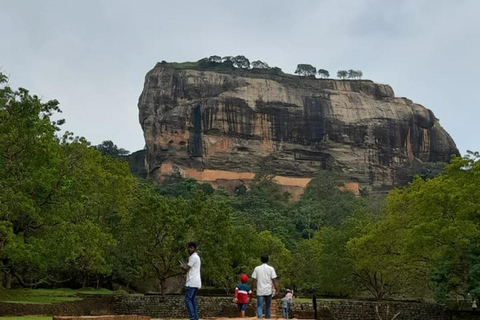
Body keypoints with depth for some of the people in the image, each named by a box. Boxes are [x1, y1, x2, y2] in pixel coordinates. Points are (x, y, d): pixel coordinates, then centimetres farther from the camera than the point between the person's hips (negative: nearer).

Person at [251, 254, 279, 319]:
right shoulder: (271, 268, -1)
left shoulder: (257, 268, 3)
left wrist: (253, 288, 13)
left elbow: (254, 280, 3)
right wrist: (277, 289, 0)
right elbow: (274, 280, -5)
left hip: (260, 291, 0)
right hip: (268, 291, 0)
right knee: (268, 306, 15)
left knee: (259, 306, -1)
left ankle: (260, 316, -23)